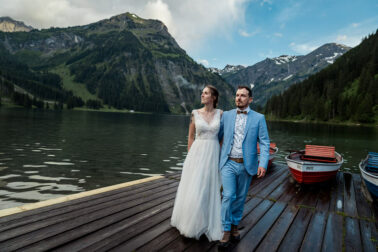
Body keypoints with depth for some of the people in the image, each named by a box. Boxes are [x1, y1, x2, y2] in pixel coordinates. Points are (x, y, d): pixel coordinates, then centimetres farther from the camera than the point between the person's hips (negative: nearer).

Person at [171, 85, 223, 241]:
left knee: (209, 190, 9)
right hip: (197, 153, 0)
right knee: (193, 189, 5)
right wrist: (190, 156, 2)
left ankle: (209, 223, 30)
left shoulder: (220, 114, 1)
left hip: (213, 154, 0)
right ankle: (191, 222, 27)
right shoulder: (195, 113, 1)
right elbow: (191, 137, 5)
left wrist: (222, 155, 1)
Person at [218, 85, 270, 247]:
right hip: (228, 163, 0)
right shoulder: (226, 115, 4)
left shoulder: (258, 118, 0)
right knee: (228, 196, -8)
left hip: (246, 165, 0)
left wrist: (263, 164, -14)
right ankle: (226, 230, 9)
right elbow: (218, 136, 13)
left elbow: (264, 143, -3)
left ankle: (235, 225, 34)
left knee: (240, 198, 13)